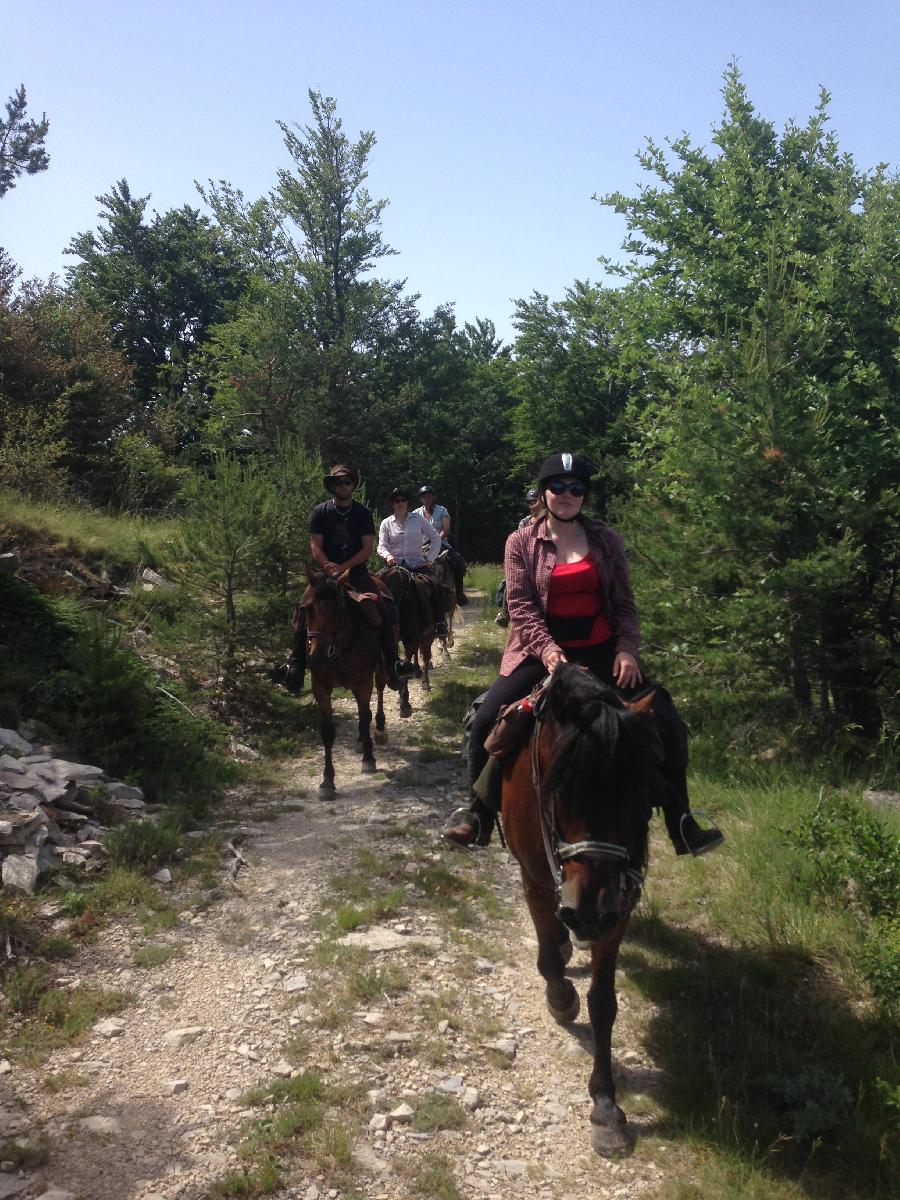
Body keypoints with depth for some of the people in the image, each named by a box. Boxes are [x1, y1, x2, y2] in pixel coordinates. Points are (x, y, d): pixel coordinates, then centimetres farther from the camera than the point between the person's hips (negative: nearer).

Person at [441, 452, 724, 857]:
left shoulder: (606, 539, 7)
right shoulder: (521, 542, 2)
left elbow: (623, 603, 8)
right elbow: (520, 605, -7)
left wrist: (626, 648, -9)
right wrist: (547, 649, -22)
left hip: (600, 651, 2)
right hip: (543, 652, -1)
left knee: (667, 723, -10)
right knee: (487, 720, -18)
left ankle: (680, 824, 4)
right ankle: (479, 815, 3)